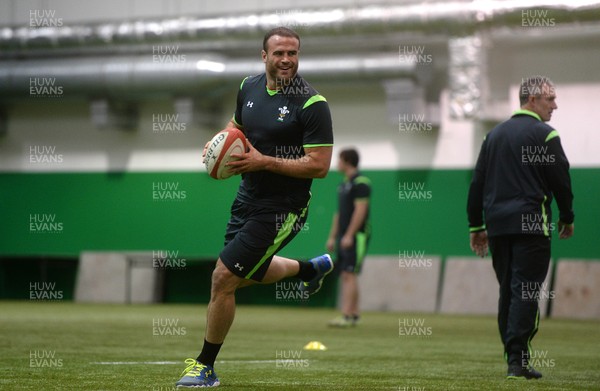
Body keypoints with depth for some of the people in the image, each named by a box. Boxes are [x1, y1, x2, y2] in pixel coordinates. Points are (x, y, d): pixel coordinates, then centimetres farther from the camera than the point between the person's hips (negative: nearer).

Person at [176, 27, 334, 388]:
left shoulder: (312, 104, -18)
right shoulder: (249, 87, 3)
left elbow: (319, 166, -21)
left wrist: (263, 161, -23)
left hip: (280, 209, -8)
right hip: (248, 197, 8)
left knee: (224, 278, -11)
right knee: (249, 274, 26)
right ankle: (314, 268, 54)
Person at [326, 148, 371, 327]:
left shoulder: (360, 183, -11)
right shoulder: (344, 184, 17)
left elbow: (360, 210, -18)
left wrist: (349, 235, -21)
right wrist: (332, 236, 19)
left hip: (356, 236, -9)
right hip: (344, 237, 9)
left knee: (349, 275, -13)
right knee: (345, 276, 8)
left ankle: (346, 316, -17)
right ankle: (354, 315, 13)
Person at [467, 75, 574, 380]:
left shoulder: (494, 135, 15)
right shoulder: (544, 134, -5)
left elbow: (477, 183, 15)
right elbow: (561, 180, -4)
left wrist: (476, 226, 18)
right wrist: (567, 219, 10)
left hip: (497, 225, 6)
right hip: (530, 224, -6)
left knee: (508, 292, 12)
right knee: (526, 292, -7)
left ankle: (514, 358, 13)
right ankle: (517, 360, -14)